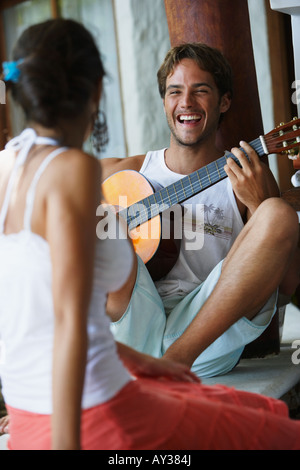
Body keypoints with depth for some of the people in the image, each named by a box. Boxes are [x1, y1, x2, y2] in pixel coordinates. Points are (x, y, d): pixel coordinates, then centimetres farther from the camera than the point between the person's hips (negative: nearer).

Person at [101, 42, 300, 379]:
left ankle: (180, 356, -25)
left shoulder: (248, 180, 11)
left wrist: (259, 204, -11)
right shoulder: (125, 173, 16)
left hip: (210, 335, -1)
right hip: (137, 325, 1)